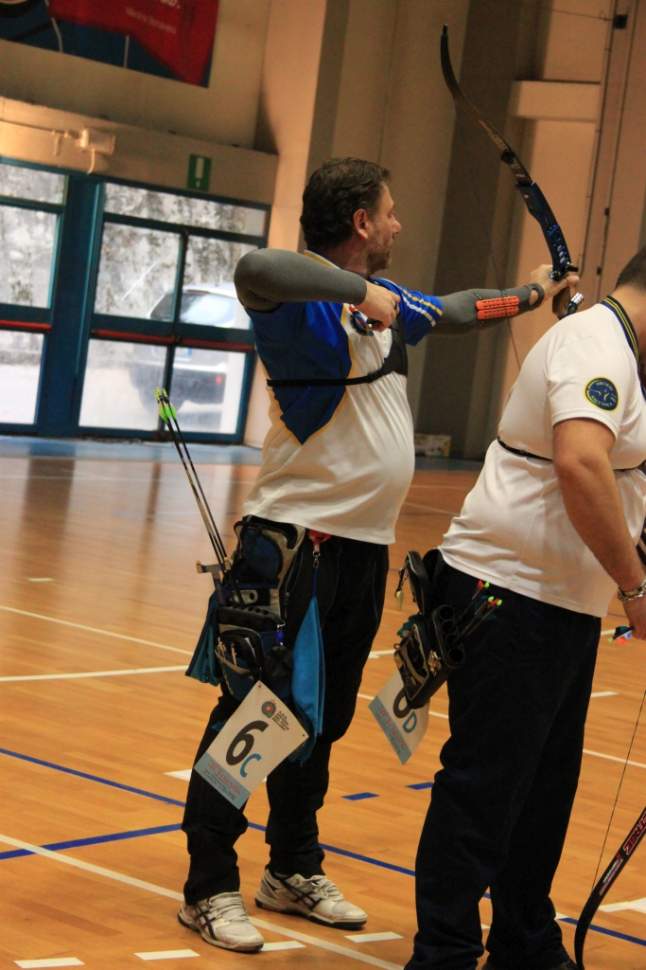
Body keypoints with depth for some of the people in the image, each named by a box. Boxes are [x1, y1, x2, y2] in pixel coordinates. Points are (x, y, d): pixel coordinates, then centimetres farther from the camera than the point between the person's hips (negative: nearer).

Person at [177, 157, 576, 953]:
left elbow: (449, 310, 36)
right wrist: (355, 290, -32)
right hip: (297, 537, -8)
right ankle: (210, 888, 3)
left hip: (365, 543, 9)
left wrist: (528, 296, 47)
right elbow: (255, 268, -37)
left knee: (323, 718, 15)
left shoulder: (384, 299, 15)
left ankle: (294, 872, 27)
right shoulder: (305, 296, -13)